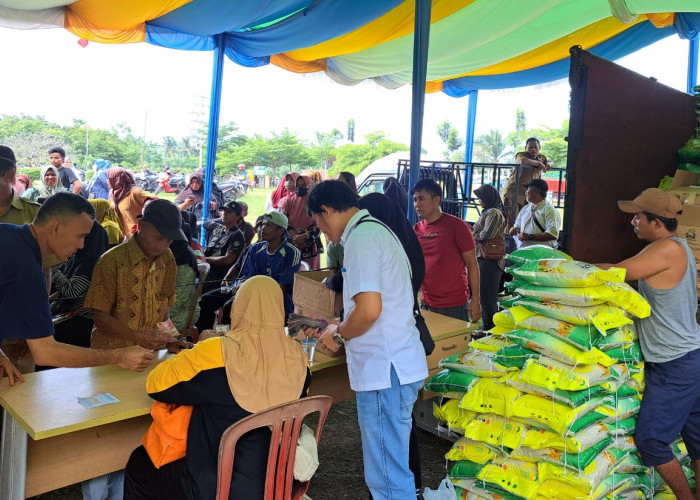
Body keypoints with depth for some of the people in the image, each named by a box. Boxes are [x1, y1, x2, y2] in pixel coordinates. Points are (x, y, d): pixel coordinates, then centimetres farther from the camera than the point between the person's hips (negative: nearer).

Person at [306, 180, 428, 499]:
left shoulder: (360, 238, -15)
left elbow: (369, 309, -25)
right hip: (396, 364, 10)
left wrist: (338, 332, -6)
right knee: (388, 464, 22)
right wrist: (339, 329, 24)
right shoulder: (376, 230, 16)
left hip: (385, 369, -10)